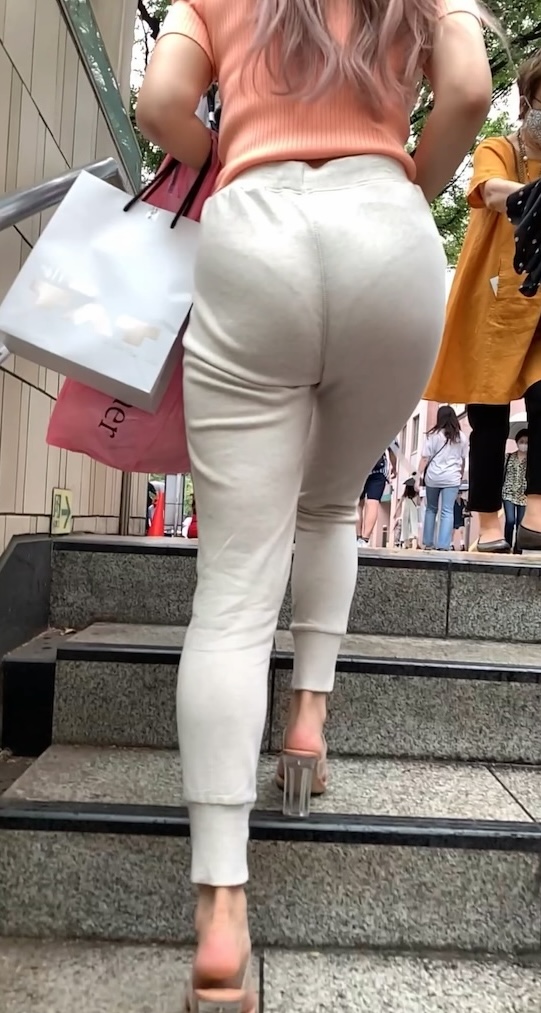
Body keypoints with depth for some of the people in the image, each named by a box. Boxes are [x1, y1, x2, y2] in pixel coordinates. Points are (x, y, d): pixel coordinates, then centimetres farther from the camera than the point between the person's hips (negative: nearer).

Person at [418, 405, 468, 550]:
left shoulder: (433, 435, -1)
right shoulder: (461, 437, 6)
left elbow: (425, 458, -4)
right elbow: (463, 460, 12)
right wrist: (461, 475, 26)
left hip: (433, 477, 0)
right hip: (452, 478, 0)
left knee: (431, 509, 15)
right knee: (447, 512, -1)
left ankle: (428, 543, 16)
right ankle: (443, 545, -9)